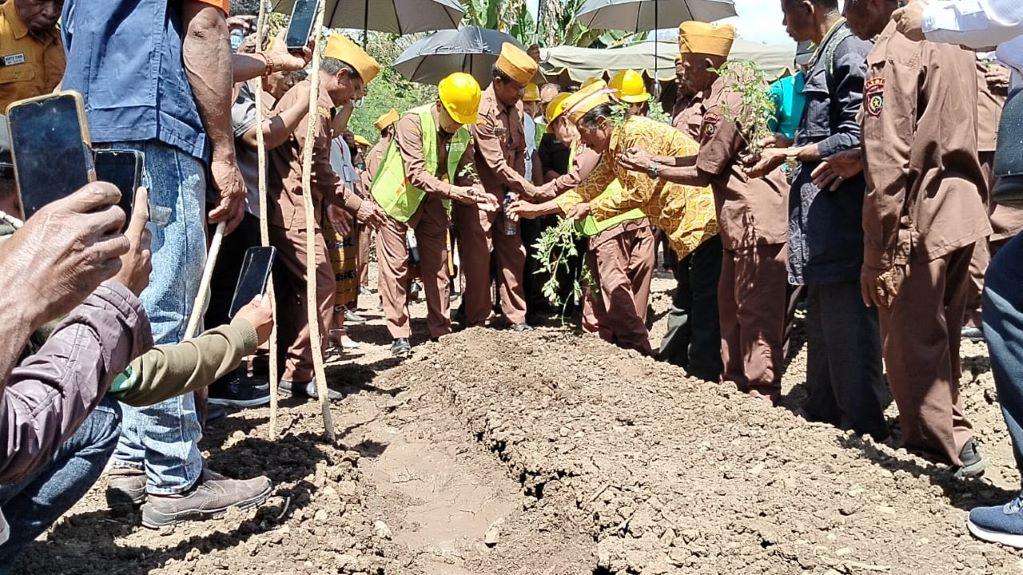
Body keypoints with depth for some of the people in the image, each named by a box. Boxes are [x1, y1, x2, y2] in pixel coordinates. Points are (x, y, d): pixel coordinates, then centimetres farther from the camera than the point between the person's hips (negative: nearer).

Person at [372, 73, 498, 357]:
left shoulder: (463, 133, -4)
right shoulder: (413, 121, -23)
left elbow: (462, 174, 1)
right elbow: (416, 174, -29)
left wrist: (478, 194, -20)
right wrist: (456, 192, -37)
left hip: (433, 204, 5)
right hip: (397, 200, -5)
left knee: (438, 267, 7)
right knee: (396, 268, -1)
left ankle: (441, 331, 16)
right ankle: (399, 335, 6)